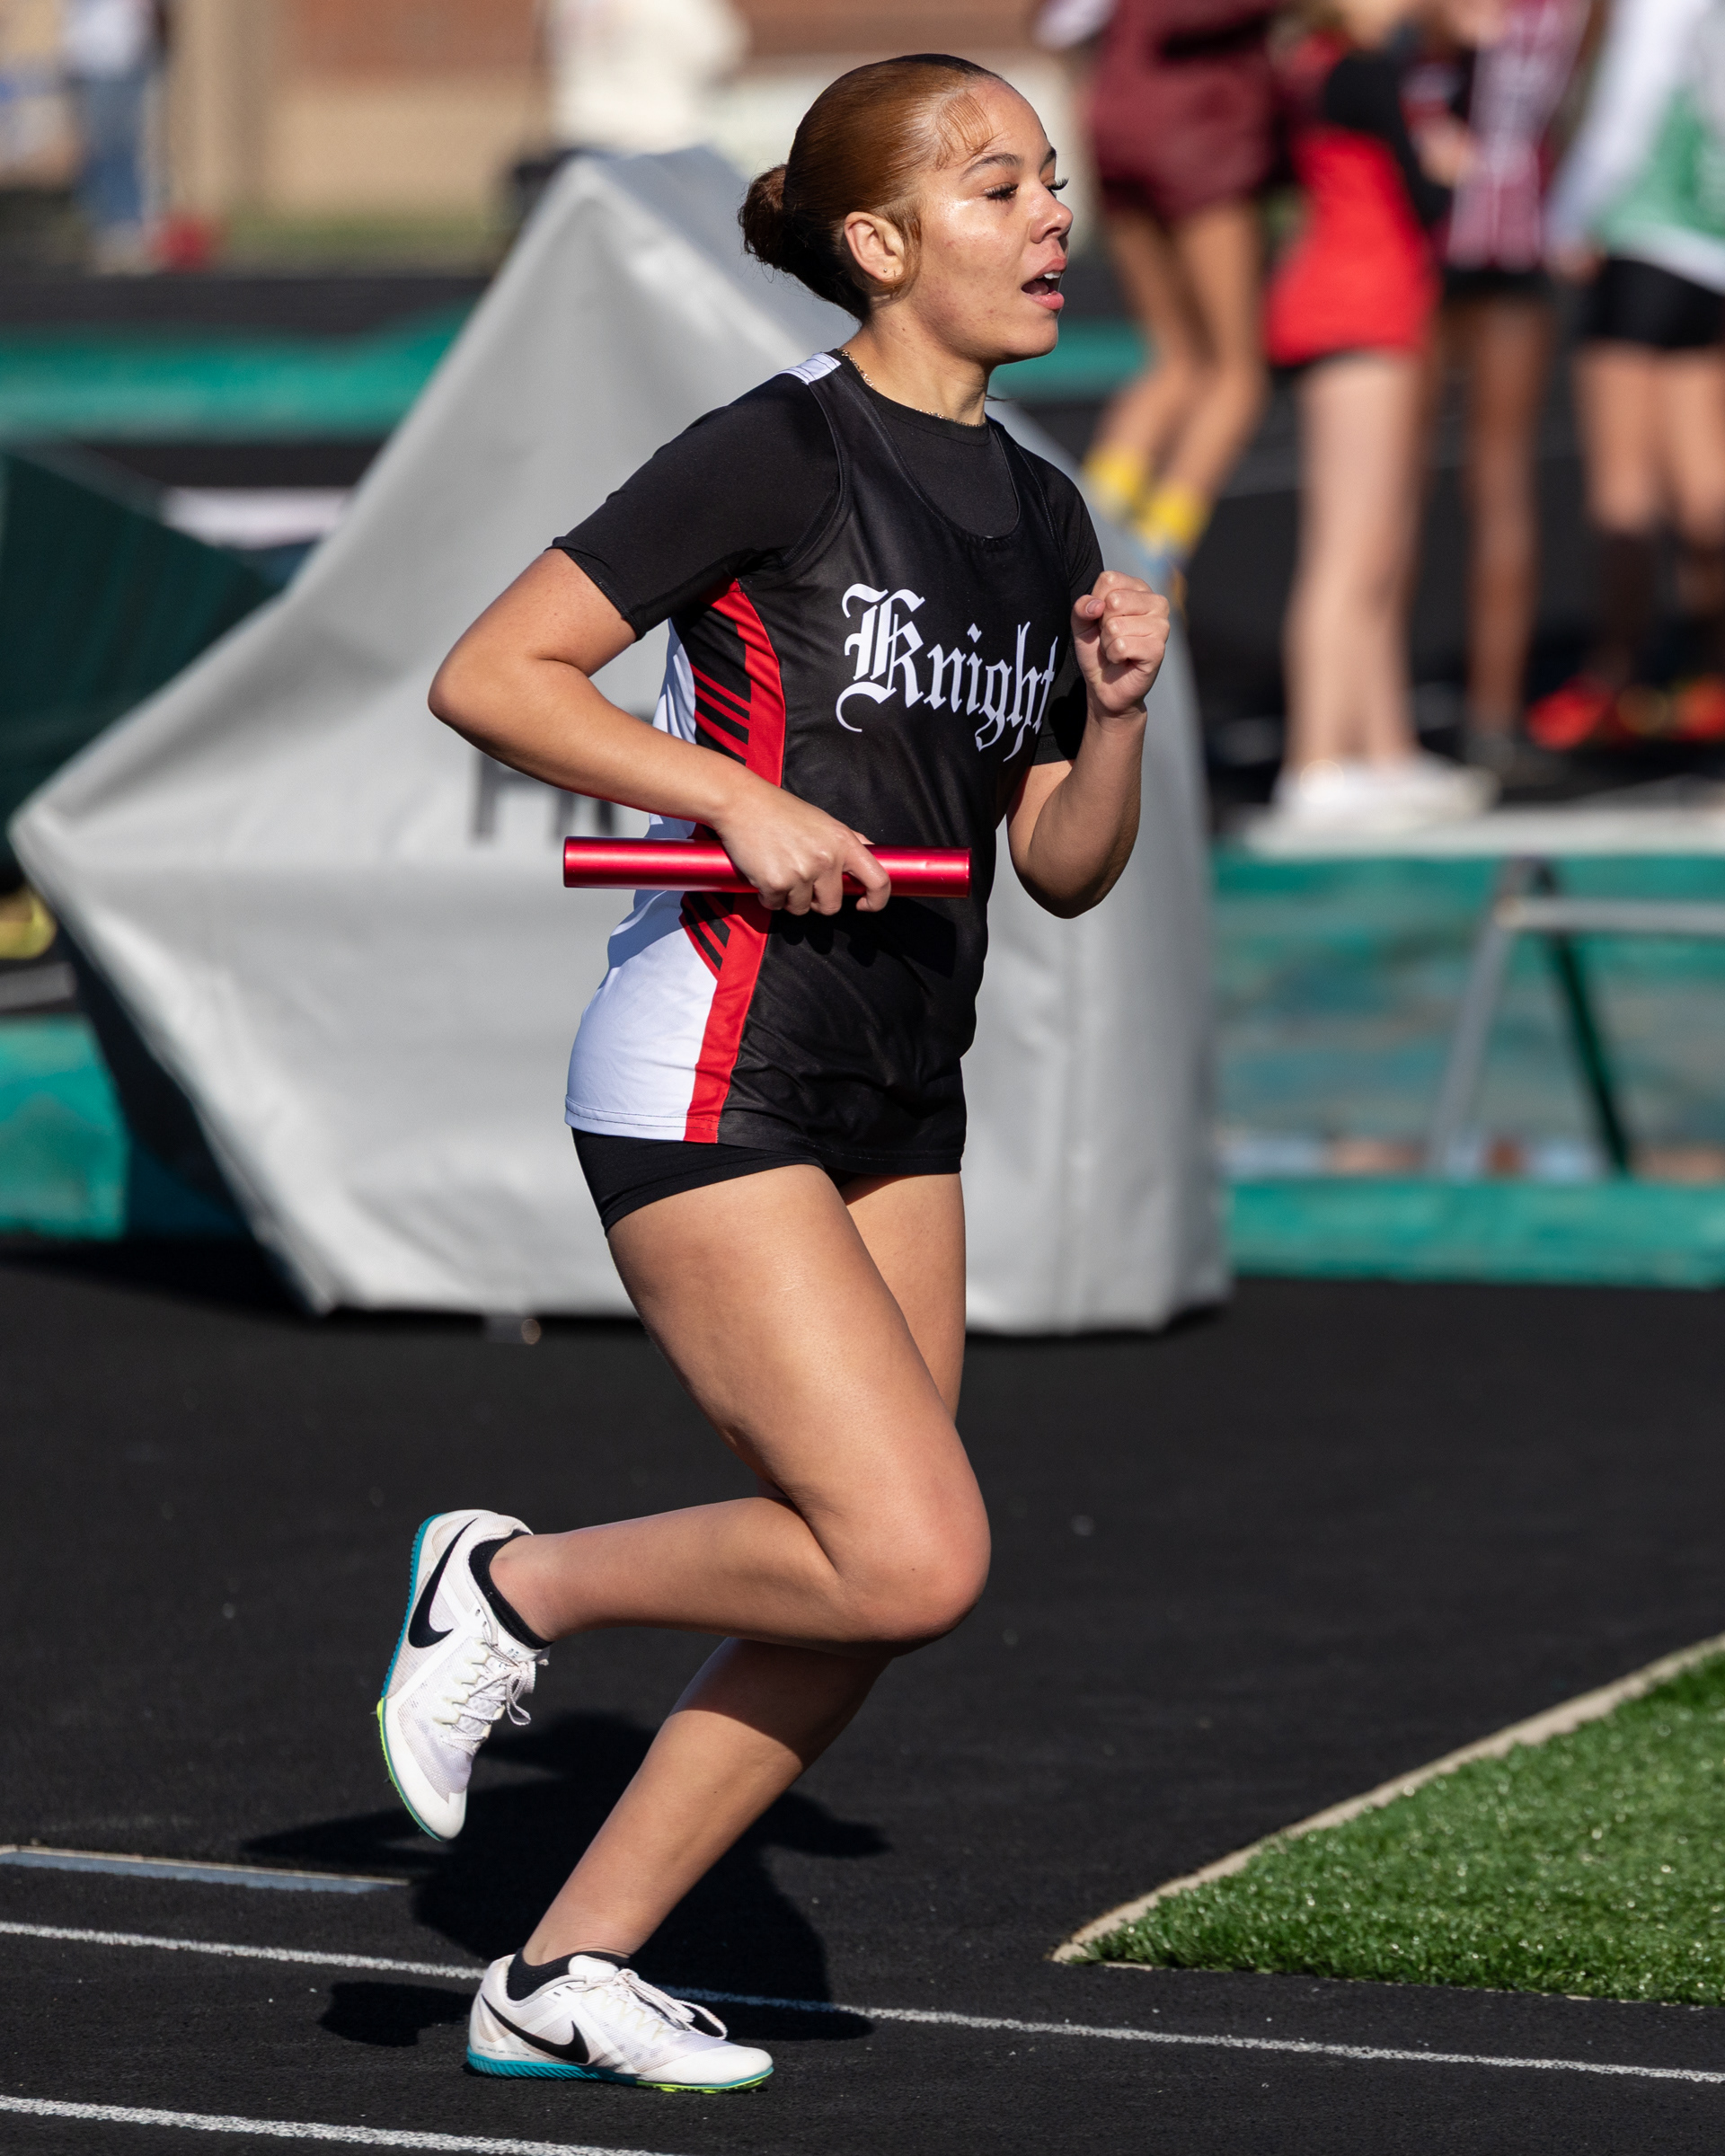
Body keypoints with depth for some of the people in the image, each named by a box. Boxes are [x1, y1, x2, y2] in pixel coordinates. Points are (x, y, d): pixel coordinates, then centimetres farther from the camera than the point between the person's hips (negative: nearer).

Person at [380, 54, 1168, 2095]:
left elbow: (1064, 871, 16)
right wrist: (742, 796, -19)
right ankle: (513, 1585, 5)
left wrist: (1115, 712, -3)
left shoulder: (1040, 515, 12)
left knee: (870, 1592, 5)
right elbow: (486, 676, -13)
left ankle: (567, 1968, 16)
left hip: (899, 1111, 8)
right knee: (914, 1557, -17)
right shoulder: (780, 454, -11)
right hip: (711, 1084, -8)